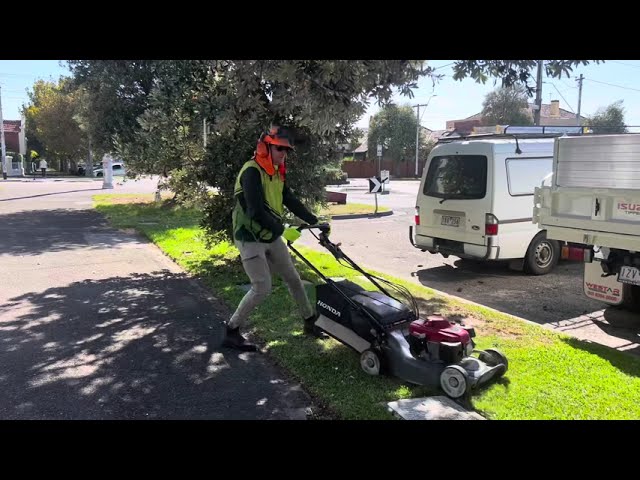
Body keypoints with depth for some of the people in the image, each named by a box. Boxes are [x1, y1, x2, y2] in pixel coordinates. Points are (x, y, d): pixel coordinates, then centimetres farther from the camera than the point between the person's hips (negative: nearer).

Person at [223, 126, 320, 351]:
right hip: (250, 239, -8)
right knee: (262, 287, -11)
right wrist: (283, 230, -24)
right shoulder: (252, 171, -20)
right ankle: (231, 331, 4)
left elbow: (291, 201, 14)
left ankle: (310, 322, 27)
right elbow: (256, 210, -27)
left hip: (271, 237, 9)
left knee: (293, 278, 12)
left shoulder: (276, 172, 8)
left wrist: (315, 221, 10)